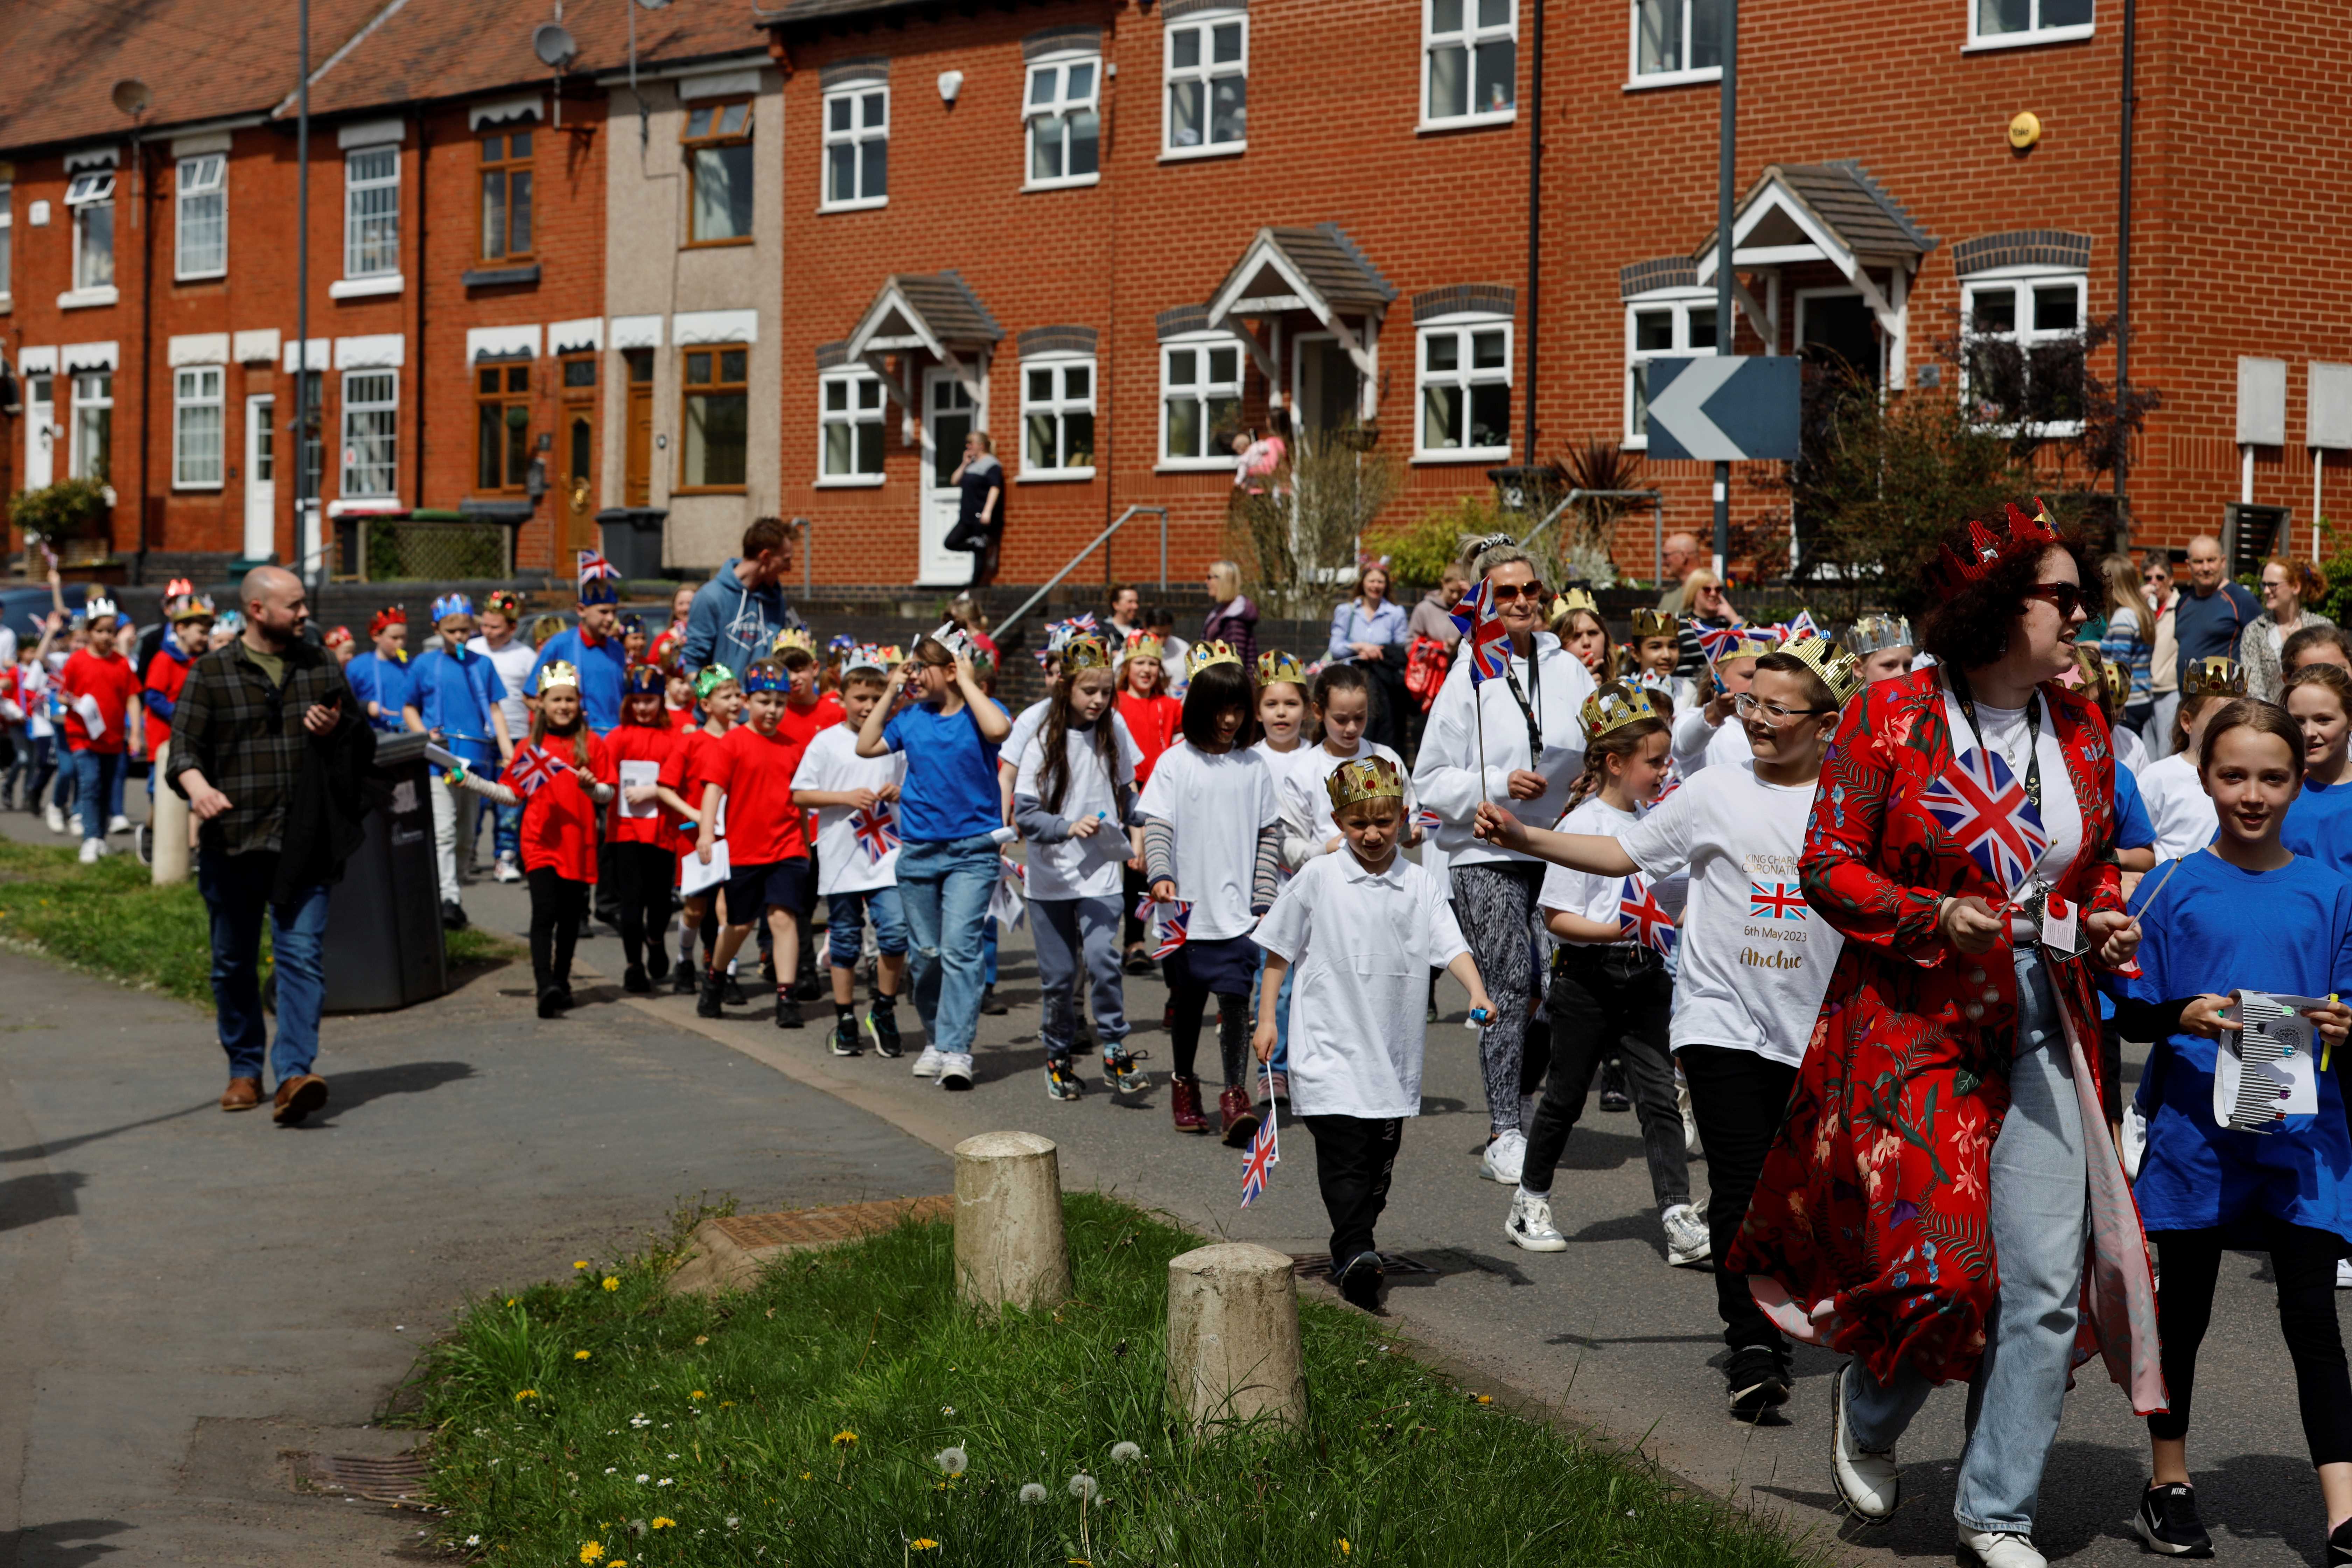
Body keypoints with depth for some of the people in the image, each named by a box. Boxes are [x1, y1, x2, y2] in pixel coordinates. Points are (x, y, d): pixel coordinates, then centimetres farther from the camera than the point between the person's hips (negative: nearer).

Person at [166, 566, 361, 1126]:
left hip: (304, 844, 1)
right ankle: (244, 1071, 24)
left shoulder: (322, 668, 13)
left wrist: (337, 731, -3)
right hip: (233, 842, -1)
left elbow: (364, 748, 19)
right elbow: (183, 745, -3)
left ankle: (294, 1073, -19)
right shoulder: (211, 672, 3)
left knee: (302, 955, -12)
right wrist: (197, 787, -24)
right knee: (234, 962, 9)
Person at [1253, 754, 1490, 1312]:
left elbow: (1451, 946, -4)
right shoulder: (1318, 879, 0)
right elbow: (1279, 950, 7)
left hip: (1394, 1050, 3)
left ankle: (1353, 1250, 25)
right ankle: (1354, 1254, -21)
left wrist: (1477, 993, -23)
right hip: (1329, 1044, -3)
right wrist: (1266, 1018, 3)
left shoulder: (1422, 886, 4)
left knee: (1381, 1156, 10)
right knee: (1344, 1153, -14)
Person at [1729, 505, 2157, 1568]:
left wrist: (2105, 924, 1)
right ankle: (1869, 1411, 28)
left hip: (2041, 1033, 5)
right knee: (1938, 1263, -8)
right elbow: (1829, 868, -5)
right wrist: (1936, 917, -20)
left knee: (2046, 1282, -1)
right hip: (1910, 1027, -5)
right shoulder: (1890, 719, -7)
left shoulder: (2080, 730, 8)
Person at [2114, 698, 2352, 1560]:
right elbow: (2131, 1011, 1)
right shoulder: (2172, 889, 1)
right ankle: (2169, 1485, 27)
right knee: (2182, 1310, 11)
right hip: (2195, 1127, 0)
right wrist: (2186, 1017, -19)